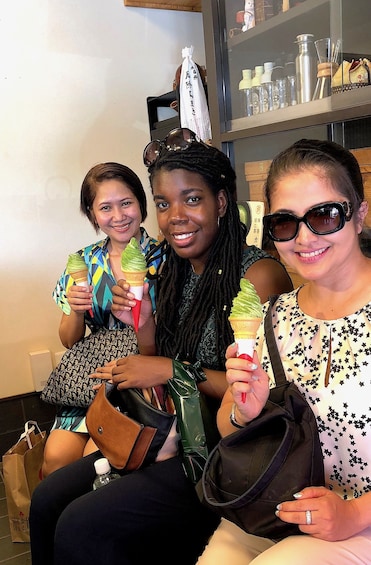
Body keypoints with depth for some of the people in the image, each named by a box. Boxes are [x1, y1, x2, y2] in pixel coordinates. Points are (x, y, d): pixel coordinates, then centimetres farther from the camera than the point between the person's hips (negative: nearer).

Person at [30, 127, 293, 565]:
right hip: (176, 433, 8)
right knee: (47, 500, 4)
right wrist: (144, 326, -7)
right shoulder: (175, 271, 6)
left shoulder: (260, 274, -18)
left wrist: (175, 371, -20)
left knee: (80, 527, -14)